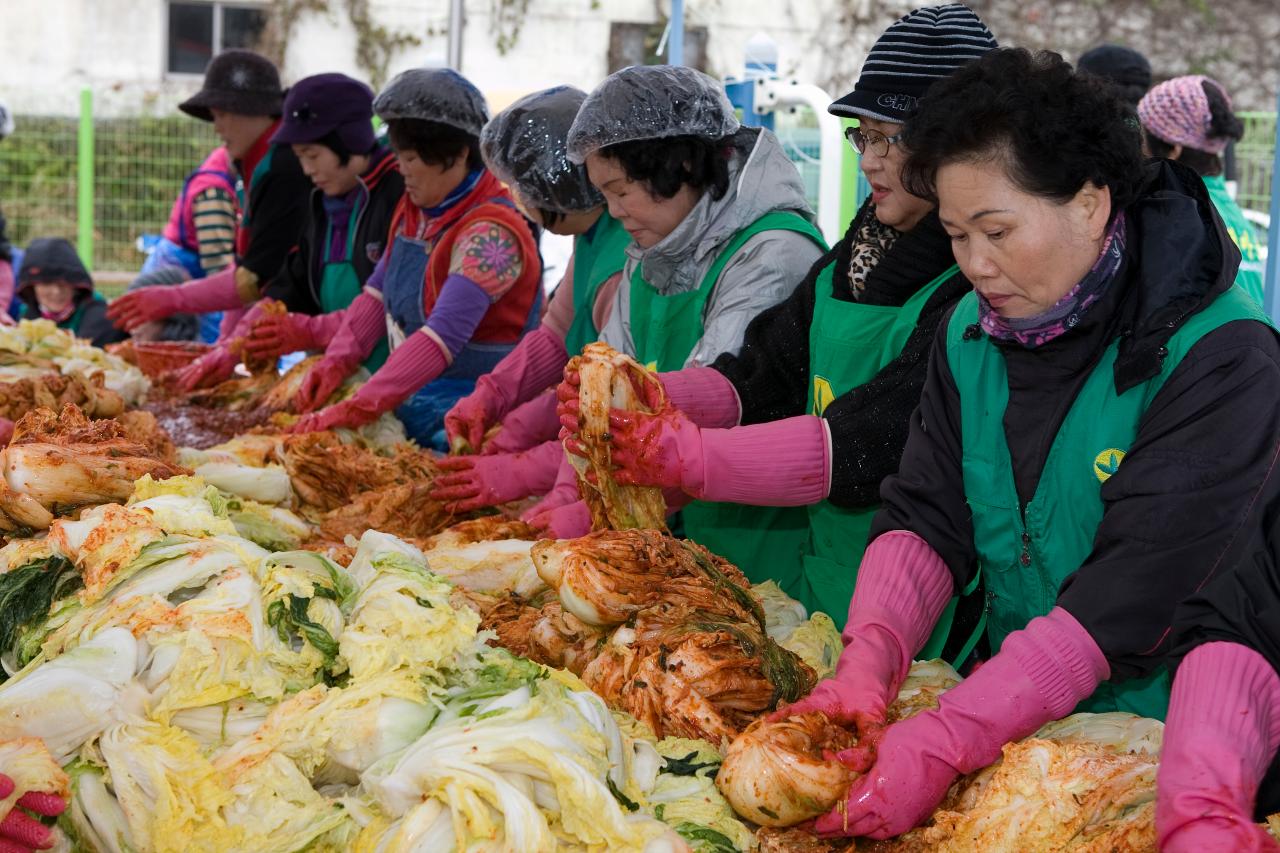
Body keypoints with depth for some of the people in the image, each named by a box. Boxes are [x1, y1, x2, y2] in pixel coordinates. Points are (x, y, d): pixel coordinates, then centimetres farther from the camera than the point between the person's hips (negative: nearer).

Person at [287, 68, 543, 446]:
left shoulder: (492, 232, -19)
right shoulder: (415, 210, 10)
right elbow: (378, 293, 15)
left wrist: (359, 408, -31)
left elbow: (444, 335, -27)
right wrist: (335, 363, -3)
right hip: (406, 398, 8)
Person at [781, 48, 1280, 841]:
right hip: (1011, 711, 5)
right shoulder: (971, 333, 2)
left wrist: (942, 743, -32)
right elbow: (927, 518, -3)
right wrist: (866, 665, -23)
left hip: (1158, 732, -4)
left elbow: (1133, 597, -26)